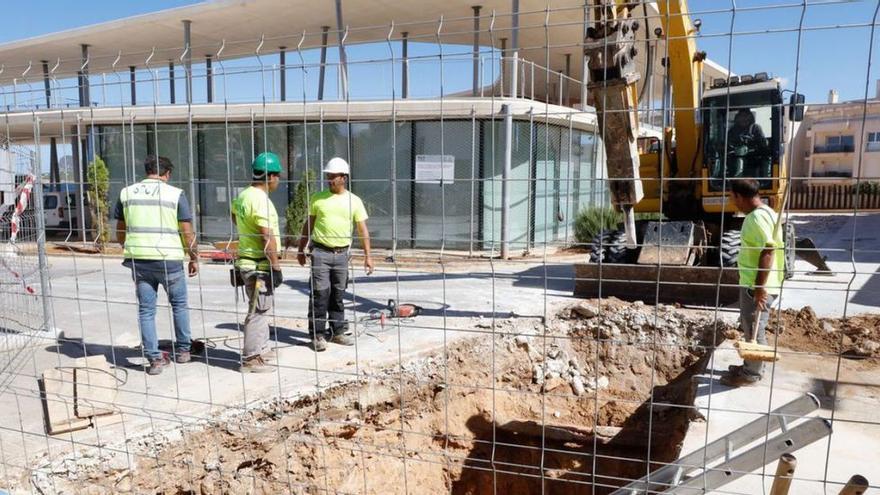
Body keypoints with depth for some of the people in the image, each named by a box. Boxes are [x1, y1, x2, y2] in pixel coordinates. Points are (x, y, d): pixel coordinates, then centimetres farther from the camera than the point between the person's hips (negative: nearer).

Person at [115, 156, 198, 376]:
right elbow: (187, 232, -5)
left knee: (146, 310, 9)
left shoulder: (126, 193, 7)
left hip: (138, 259, 3)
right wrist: (194, 258, 6)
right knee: (179, 304, 16)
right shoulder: (175, 194, -4)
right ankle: (182, 351, 24)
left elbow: (120, 231, 14)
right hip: (168, 259, -3)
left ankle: (154, 359, 10)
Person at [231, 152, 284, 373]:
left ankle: (261, 349, 32)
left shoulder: (244, 195, 10)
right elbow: (268, 237, -24)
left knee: (263, 308, 20)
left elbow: (234, 215, 33)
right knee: (258, 311, -3)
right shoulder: (261, 200, -21)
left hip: (247, 261, 10)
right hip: (259, 265, -10)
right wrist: (276, 267, -21)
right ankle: (250, 359, 3)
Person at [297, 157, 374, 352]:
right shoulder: (317, 198, 3)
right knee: (320, 294, -4)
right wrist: (301, 249, 8)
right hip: (320, 252, -1)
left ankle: (338, 331, 20)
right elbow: (308, 225, 10)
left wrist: (368, 256, -3)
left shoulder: (354, 201, 3)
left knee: (338, 295, 10)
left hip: (342, 254, 1)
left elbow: (363, 230, 2)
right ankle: (317, 334, 3)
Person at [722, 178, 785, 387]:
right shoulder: (759, 213, 10)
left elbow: (768, 252, -27)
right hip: (751, 283, 10)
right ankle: (751, 365, 33)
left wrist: (760, 288, -26)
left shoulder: (758, 218, -22)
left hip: (757, 286, -10)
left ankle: (751, 374, 15)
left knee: (754, 329, 3)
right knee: (749, 327, 20)